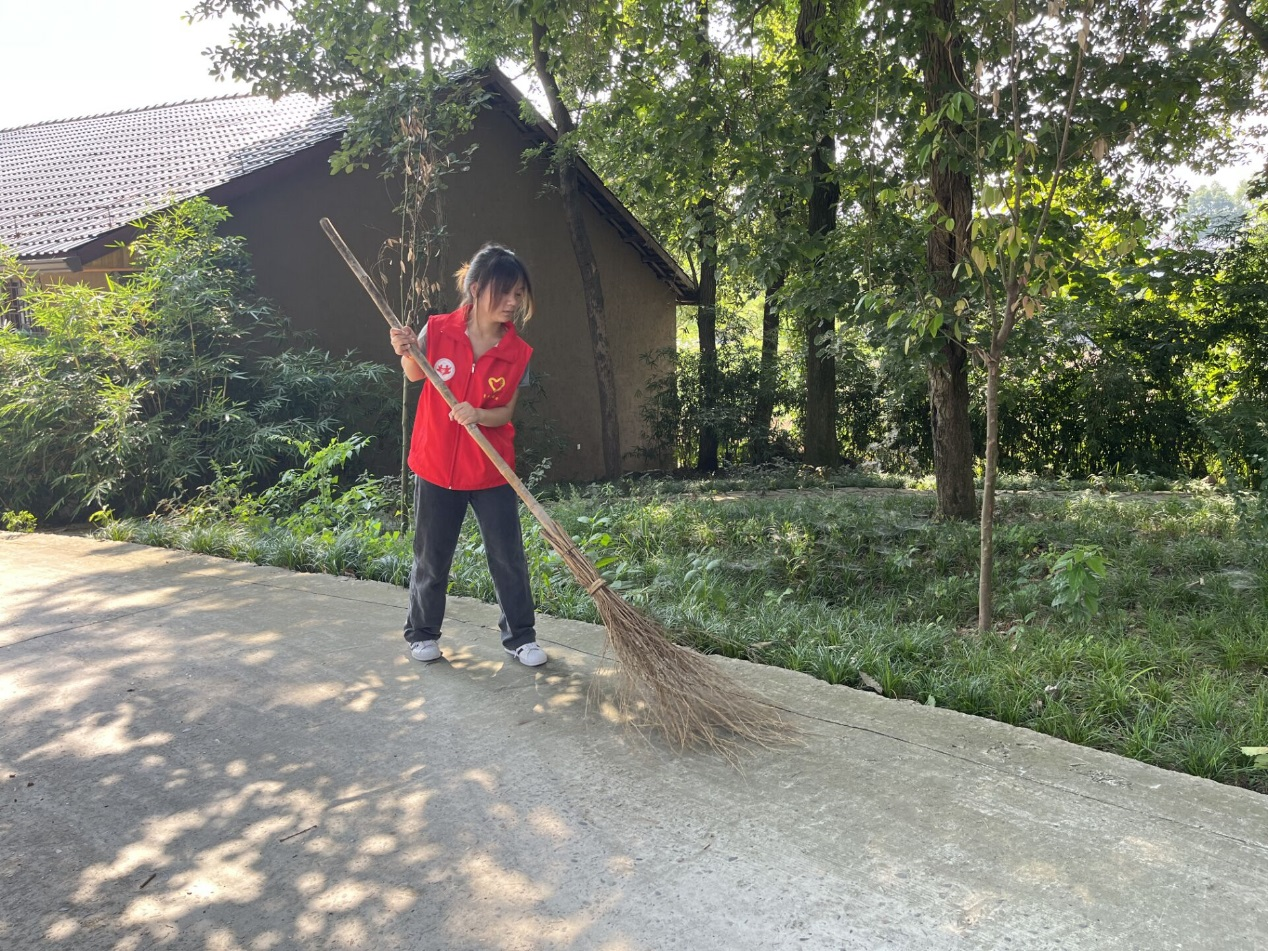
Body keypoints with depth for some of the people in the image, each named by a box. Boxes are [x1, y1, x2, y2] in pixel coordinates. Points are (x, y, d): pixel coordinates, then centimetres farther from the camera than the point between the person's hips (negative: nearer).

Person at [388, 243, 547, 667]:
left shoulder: (518, 352, -8)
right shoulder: (438, 330, -10)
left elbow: (506, 412, -6)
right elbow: (416, 376, 8)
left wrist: (479, 416, -26)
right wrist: (407, 353, -12)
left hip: (491, 470, 0)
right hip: (436, 465, 0)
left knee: (509, 556, 4)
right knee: (431, 556, 12)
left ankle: (520, 636, 20)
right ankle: (422, 632, 31)